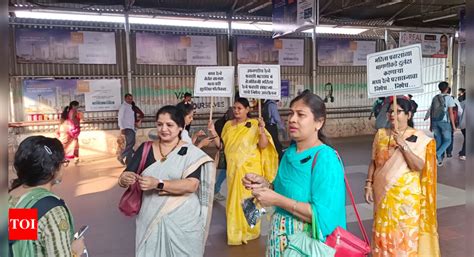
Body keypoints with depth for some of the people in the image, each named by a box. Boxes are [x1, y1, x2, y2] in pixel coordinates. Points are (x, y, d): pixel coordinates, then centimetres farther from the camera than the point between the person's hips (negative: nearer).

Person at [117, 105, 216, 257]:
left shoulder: (191, 152, -7)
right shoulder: (145, 148, 1)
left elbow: (192, 185, -20)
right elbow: (123, 178, -1)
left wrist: (158, 184, -30)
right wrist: (125, 179, -24)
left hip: (183, 221, -2)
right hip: (150, 220, 2)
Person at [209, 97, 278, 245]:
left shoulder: (254, 124, -9)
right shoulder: (228, 125, 6)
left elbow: (263, 146, -14)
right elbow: (222, 145, 11)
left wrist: (262, 130, -30)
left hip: (250, 168, -4)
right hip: (233, 168, 5)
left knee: (248, 198, 6)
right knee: (234, 198, 12)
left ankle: (249, 230, 24)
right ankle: (236, 231, 27)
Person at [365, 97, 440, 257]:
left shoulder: (418, 138, -6)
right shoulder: (381, 134, 3)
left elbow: (419, 166, -15)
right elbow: (374, 162, 6)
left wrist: (403, 145, -23)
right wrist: (369, 184, 1)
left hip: (407, 195, -2)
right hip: (383, 193, 3)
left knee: (407, 233, 5)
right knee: (384, 232, 9)